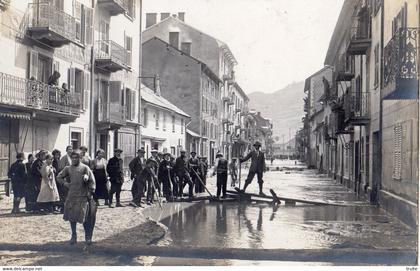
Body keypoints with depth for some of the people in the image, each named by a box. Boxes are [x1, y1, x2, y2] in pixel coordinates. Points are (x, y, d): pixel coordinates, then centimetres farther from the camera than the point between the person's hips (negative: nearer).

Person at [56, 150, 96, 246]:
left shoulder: (85, 168, -2)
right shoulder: (68, 168, 8)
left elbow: (92, 180, -3)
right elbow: (59, 177, 19)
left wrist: (91, 192, -7)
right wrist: (65, 183, 3)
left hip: (83, 196, -4)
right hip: (71, 196, 4)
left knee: (84, 217, -7)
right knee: (71, 217, 8)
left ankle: (88, 237, 6)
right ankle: (73, 236, 20)